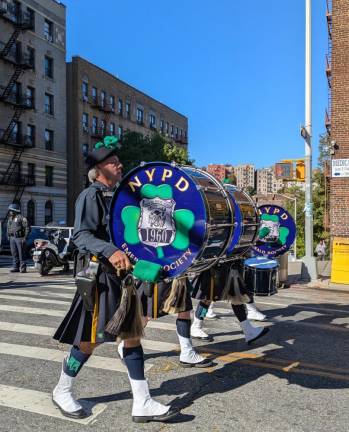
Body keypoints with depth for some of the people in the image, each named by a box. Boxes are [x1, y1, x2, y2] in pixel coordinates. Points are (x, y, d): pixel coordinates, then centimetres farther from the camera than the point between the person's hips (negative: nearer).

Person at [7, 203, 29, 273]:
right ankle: (16, 267, 16)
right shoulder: (10, 219, 15)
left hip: (19, 238, -7)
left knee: (21, 253, -4)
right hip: (12, 238, 7)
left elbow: (27, 228, -10)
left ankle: (23, 268, 0)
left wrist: (24, 237, -14)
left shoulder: (21, 218, -8)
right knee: (14, 254, 9)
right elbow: (8, 228, 25)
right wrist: (8, 236, 14)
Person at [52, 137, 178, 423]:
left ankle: (142, 403, 16)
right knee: (91, 340, 4)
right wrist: (110, 251, -36)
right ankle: (62, 391, 28)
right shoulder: (91, 196, -10)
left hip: (124, 274, 8)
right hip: (100, 276, -8)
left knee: (133, 334, 7)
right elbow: (80, 235, -21)